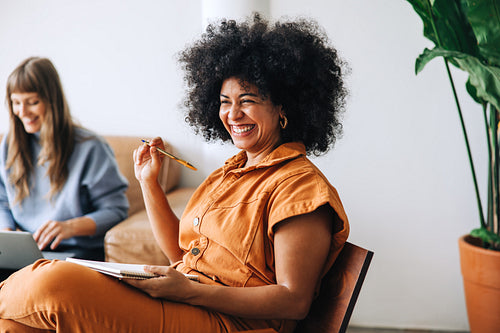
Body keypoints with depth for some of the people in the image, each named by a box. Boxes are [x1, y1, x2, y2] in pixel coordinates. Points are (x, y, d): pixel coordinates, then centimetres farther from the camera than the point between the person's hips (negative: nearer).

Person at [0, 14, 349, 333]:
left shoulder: (299, 184, -9)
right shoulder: (232, 170, 18)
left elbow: (294, 302, -15)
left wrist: (188, 290, -21)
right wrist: (149, 182, 11)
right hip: (180, 304, 8)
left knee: (56, 283, -23)